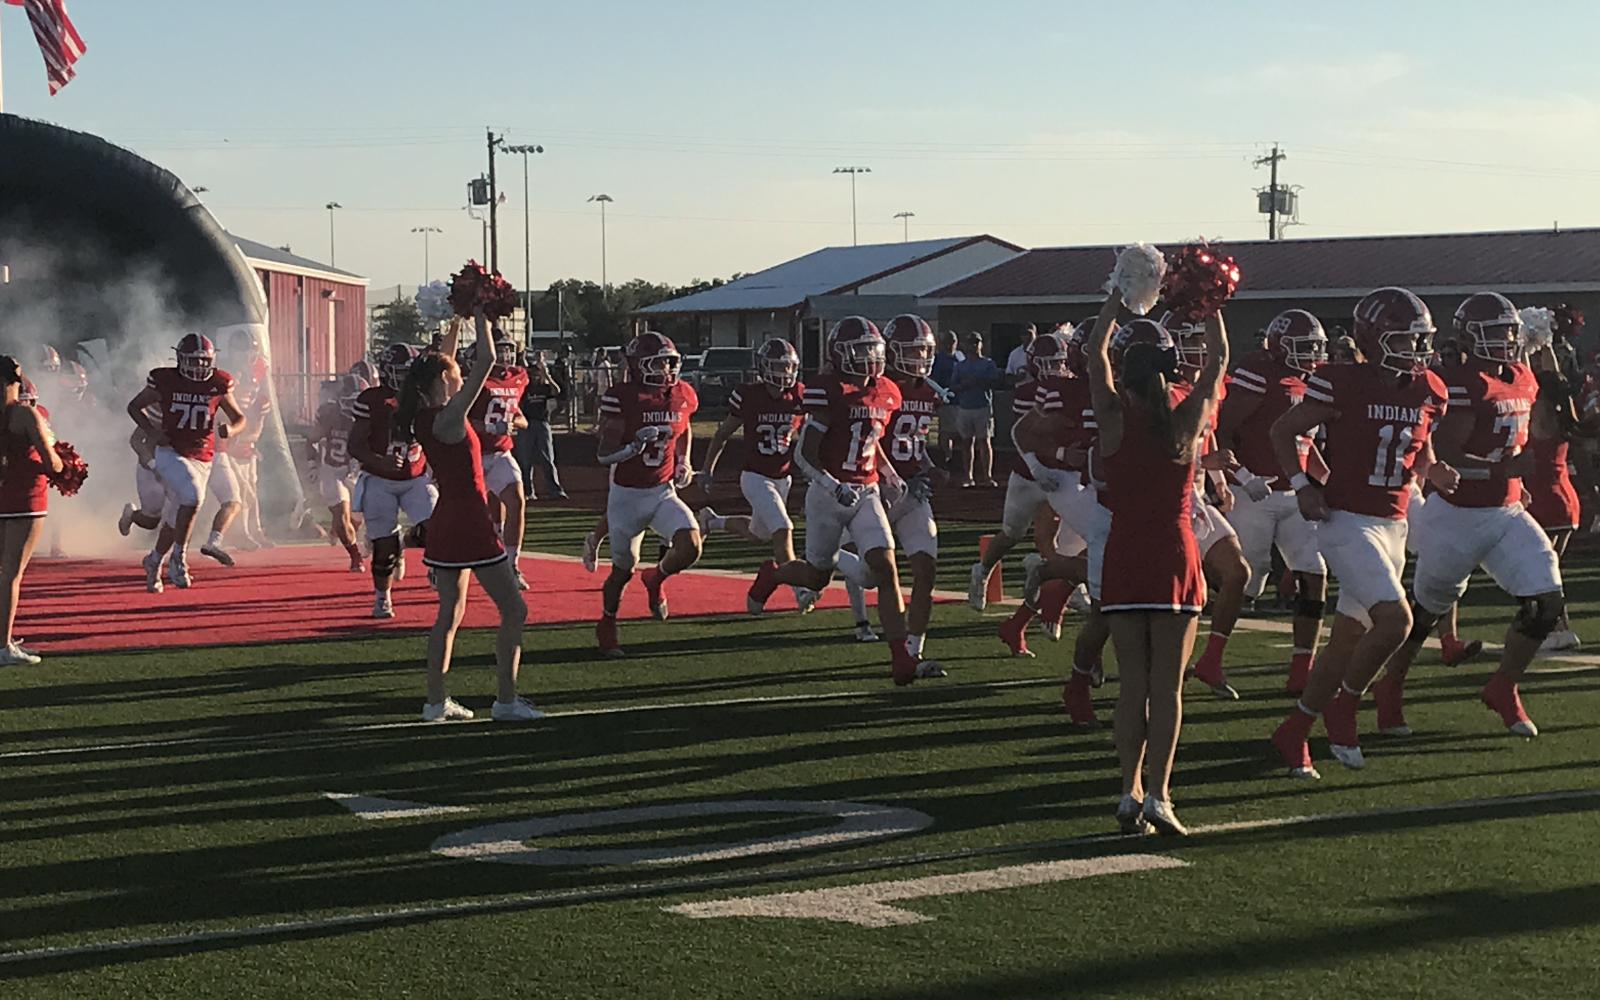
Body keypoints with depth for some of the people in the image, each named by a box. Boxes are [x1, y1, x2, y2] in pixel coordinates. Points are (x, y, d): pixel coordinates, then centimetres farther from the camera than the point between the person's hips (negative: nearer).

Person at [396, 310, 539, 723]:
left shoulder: (424, 417, 6)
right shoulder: (449, 418, -17)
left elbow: (441, 363, 23)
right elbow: (486, 362, -19)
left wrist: (457, 323, 26)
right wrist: (481, 320, -7)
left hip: (444, 522, 9)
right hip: (470, 522, -9)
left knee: (450, 612, 16)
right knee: (514, 610, -1)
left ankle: (436, 701, 16)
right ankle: (506, 701, -2)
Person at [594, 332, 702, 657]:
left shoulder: (683, 396, -1)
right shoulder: (621, 399, -16)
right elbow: (605, 455, -15)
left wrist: (684, 462, 10)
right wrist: (635, 446, -31)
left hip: (663, 492, 4)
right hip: (626, 495, -3)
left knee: (690, 548, -19)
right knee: (623, 568, 6)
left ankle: (656, 579, 14)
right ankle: (606, 625, 33)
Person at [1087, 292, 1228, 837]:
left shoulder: (1114, 417, -4)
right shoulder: (1189, 417, -3)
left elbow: (1095, 354, 12)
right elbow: (1219, 359, 14)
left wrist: (1118, 297, 20)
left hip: (1124, 560, 0)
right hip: (1176, 556, 0)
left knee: (1132, 683, 6)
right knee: (1167, 685, 2)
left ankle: (1131, 792, 4)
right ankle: (1158, 794, -2)